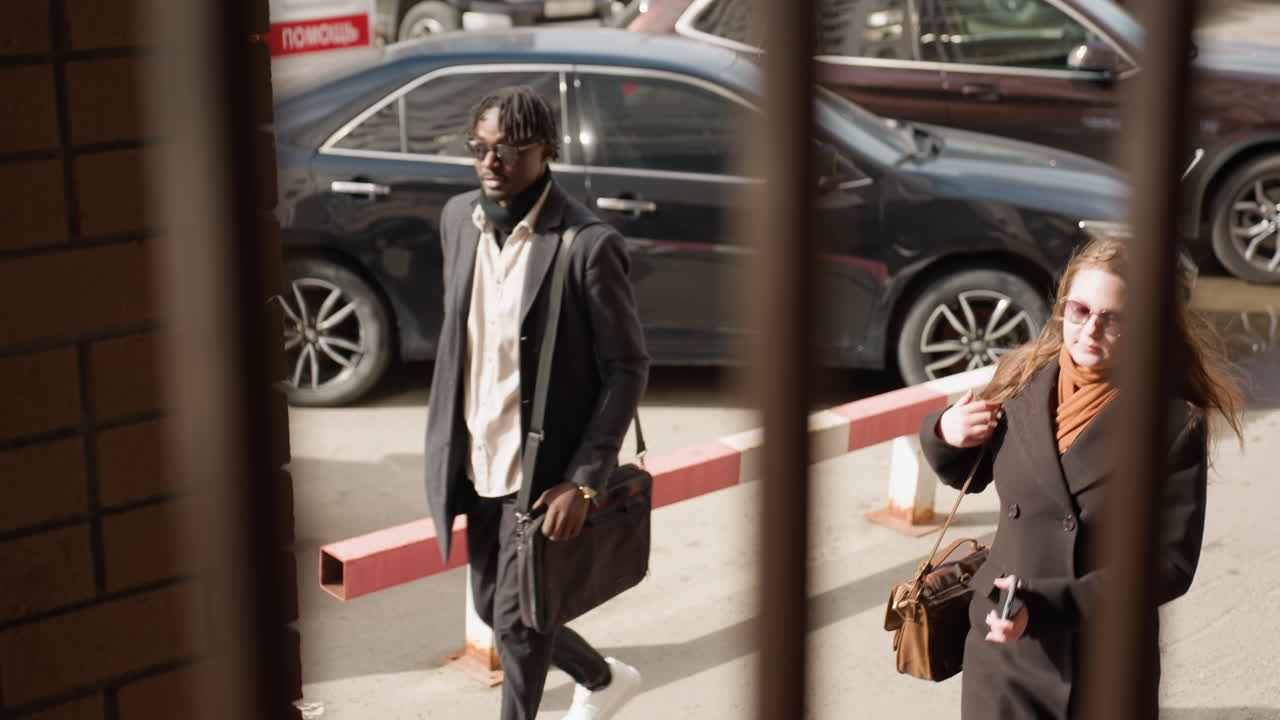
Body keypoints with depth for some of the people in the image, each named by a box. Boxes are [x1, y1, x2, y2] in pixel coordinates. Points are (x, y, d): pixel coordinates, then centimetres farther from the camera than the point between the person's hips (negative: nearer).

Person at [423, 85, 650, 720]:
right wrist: (445, 443, 14)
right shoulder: (458, 217, 1)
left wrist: (582, 480, -19)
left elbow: (628, 368, -14)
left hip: (544, 471, -7)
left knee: (517, 618, 3)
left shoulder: (588, 244, -19)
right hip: (476, 465, 7)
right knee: (494, 608, 19)